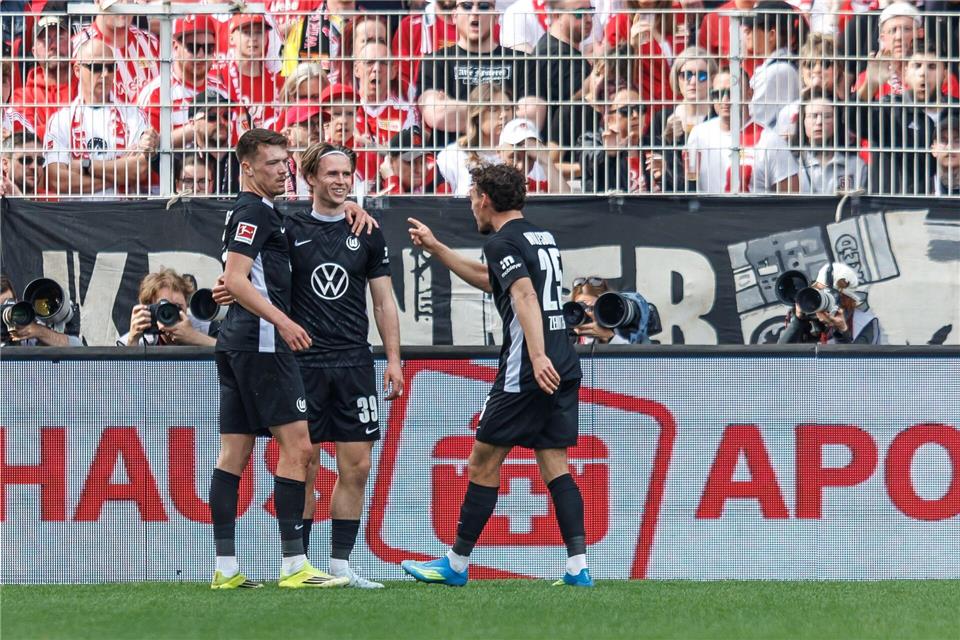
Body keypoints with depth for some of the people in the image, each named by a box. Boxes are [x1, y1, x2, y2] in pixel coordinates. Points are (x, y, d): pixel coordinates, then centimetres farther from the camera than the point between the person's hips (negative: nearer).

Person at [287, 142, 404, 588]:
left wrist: (393, 359, 6)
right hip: (302, 363, -3)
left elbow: (384, 301, 12)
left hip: (354, 363, 3)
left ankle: (341, 563, 7)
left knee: (356, 467, 0)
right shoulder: (290, 230, 3)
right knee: (303, 467, -2)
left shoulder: (367, 234, 10)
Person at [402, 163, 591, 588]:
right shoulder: (542, 238, 20)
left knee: (483, 463, 2)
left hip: (526, 375, -8)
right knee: (554, 466, 6)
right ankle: (578, 566, -6)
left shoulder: (502, 242, -7)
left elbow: (525, 295, -24)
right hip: (563, 369, 8)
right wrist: (434, 247, 39)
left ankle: (456, 564, 8)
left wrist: (537, 356, -35)